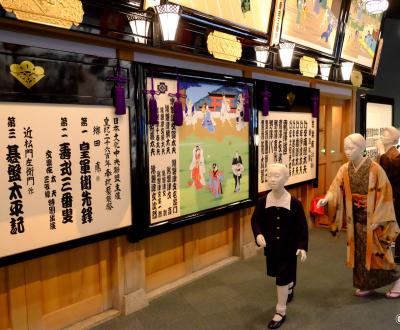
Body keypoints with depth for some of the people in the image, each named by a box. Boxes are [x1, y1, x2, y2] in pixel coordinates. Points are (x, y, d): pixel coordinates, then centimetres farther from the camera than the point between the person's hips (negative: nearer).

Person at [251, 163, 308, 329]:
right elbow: (255, 220, -2)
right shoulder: (263, 201, -10)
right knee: (278, 273, 22)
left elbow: (302, 226, -10)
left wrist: (302, 246, -13)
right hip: (271, 245, 4)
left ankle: (280, 312, 19)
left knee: (282, 277, 1)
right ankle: (290, 285, 57)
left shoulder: (294, 202, -17)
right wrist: (258, 234, -20)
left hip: (289, 246, -4)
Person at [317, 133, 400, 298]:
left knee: (376, 251, 3)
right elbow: (336, 189, -10)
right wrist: (326, 199, -31)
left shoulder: (375, 169, -16)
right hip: (356, 218, 5)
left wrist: (377, 219, -15)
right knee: (359, 251, 12)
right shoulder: (344, 169, -2)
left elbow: (384, 195, -14)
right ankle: (366, 284, 29)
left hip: (372, 218, -5)